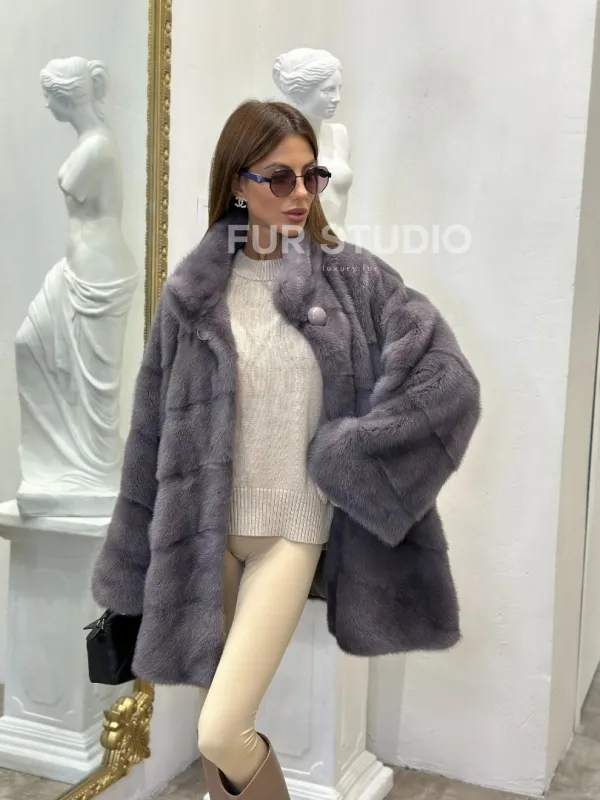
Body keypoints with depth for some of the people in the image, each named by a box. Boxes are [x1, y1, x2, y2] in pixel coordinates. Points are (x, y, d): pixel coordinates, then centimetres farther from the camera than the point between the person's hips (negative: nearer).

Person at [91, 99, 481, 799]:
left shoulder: (355, 278, -6)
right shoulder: (191, 292, -1)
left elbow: (448, 380, -14)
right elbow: (154, 430, 4)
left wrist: (347, 460, -17)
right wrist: (136, 554, 8)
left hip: (293, 531, -2)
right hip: (204, 530, 3)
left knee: (222, 733, -7)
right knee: (217, 718, 15)